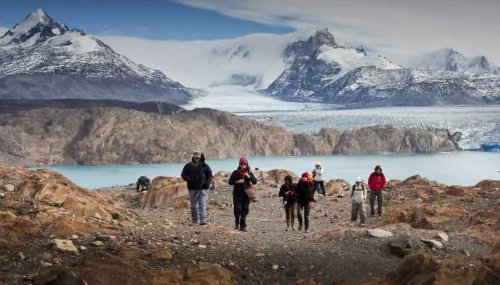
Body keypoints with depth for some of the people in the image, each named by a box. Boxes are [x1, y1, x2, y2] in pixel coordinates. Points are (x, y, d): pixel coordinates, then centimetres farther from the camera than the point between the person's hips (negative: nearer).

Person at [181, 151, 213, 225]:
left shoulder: (205, 166, 7)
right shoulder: (188, 166, 6)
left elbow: (209, 175, 12)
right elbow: (183, 175, 6)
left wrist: (208, 183, -4)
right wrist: (188, 179, -14)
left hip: (202, 189, -1)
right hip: (192, 189, 1)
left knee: (202, 205, -9)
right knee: (193, 205, 8)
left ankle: (203, 220, -16)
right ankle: (194, 220, 18)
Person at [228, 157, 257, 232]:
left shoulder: (249, 173, 5)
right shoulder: (235, 173, 0)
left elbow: (255, 182, -1)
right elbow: (230, 182, -1)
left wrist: (249, 177, -16)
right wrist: (237, 182, -17)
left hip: (246, 194, 2)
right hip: (237, 194, -2)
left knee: (245, 210, 2)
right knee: (237, 208, -11)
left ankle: (243, 226, 10)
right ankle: (237, 223, 12)